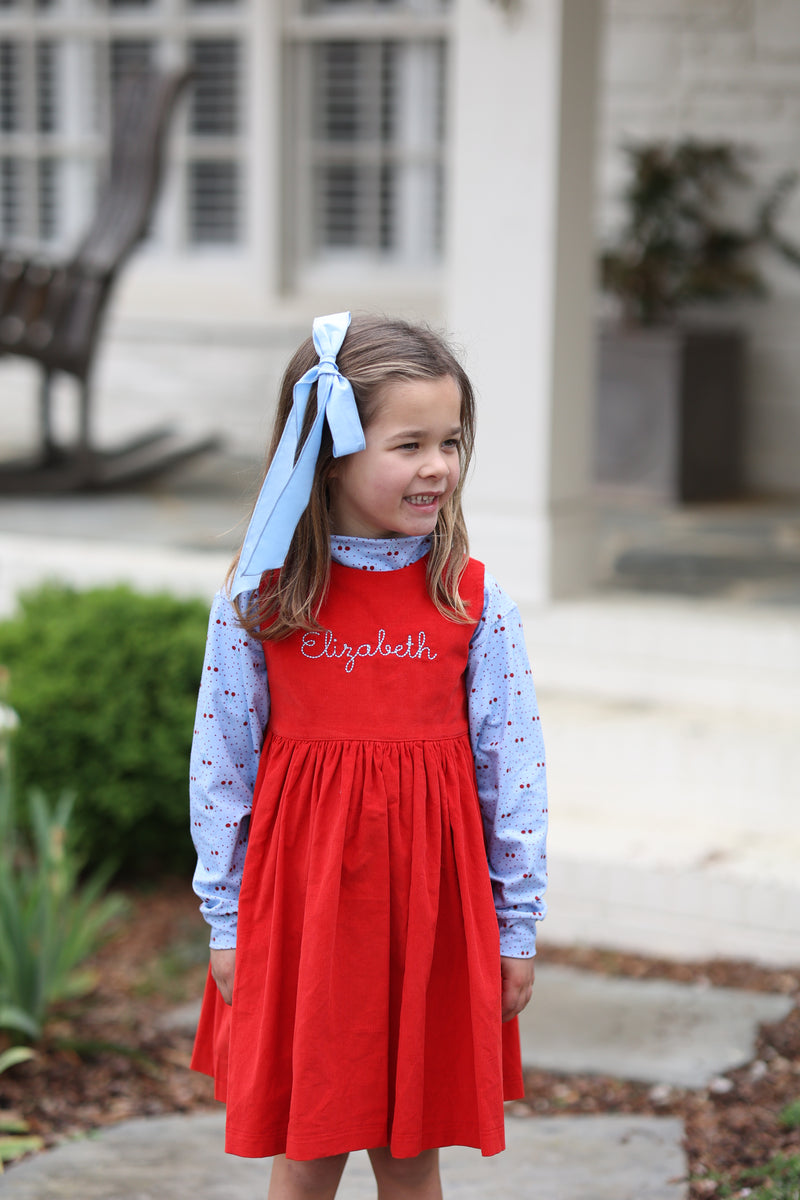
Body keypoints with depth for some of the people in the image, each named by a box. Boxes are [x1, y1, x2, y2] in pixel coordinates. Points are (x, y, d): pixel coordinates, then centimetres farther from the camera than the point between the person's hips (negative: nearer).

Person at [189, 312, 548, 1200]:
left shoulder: (475, 602, -4)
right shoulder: (258, 599, -6)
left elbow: (512, 769, 0)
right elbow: (221, 763, 1)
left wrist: (518, 926, 2)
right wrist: (225, 920, 3)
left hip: (434, 908, 1)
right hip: (300, 902, 0)